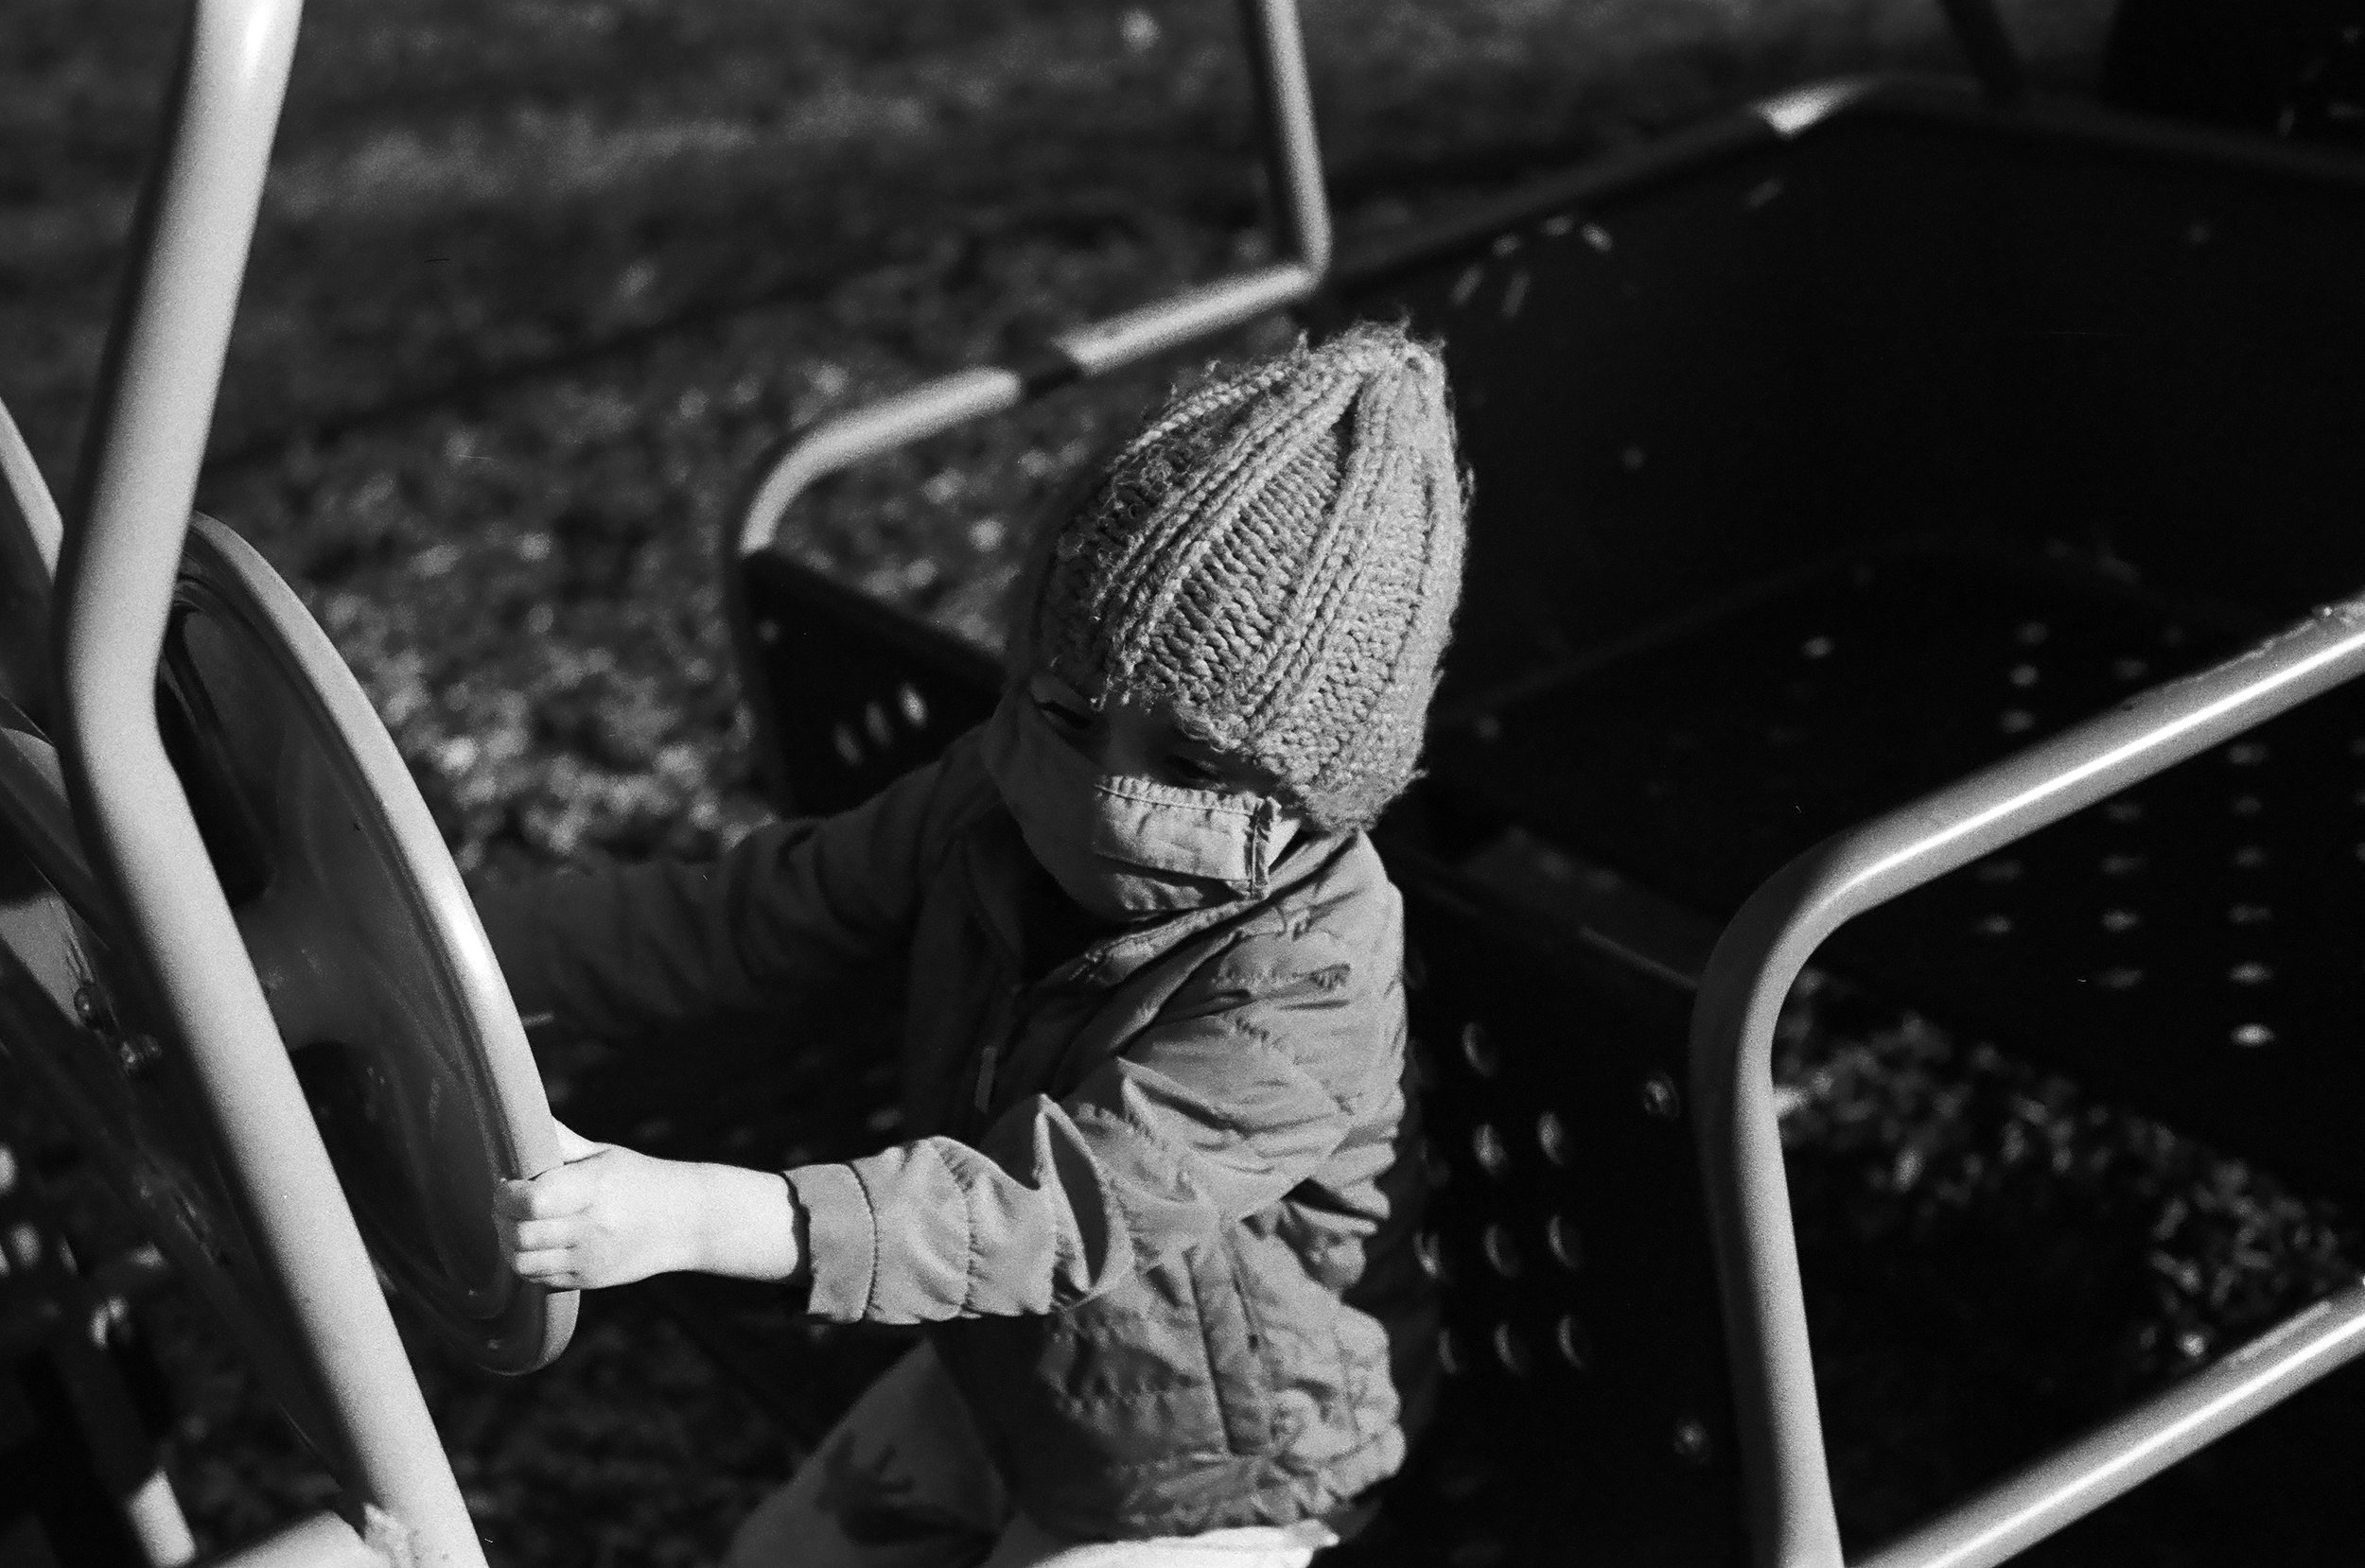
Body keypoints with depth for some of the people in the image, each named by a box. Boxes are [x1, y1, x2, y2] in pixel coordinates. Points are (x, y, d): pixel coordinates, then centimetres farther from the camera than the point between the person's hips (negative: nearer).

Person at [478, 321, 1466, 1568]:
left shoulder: (1306, 985, -36)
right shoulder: (997, 802, -15)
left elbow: (1045, 1207, -42)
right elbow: (756, 917, -8)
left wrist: (693, 1218, -51)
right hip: (998, 1376, 7)